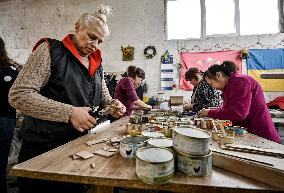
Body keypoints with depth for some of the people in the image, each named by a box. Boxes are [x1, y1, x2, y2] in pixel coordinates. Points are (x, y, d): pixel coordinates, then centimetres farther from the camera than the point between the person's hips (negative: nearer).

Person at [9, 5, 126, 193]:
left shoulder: (96, 63, 7)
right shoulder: (51, 50, -11)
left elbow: (103, 97, 15)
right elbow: (19, 95, -18)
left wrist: (113, 104, -9)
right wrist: (69, 113, -28)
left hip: (81, 144, 6)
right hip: (44, 147, -5)